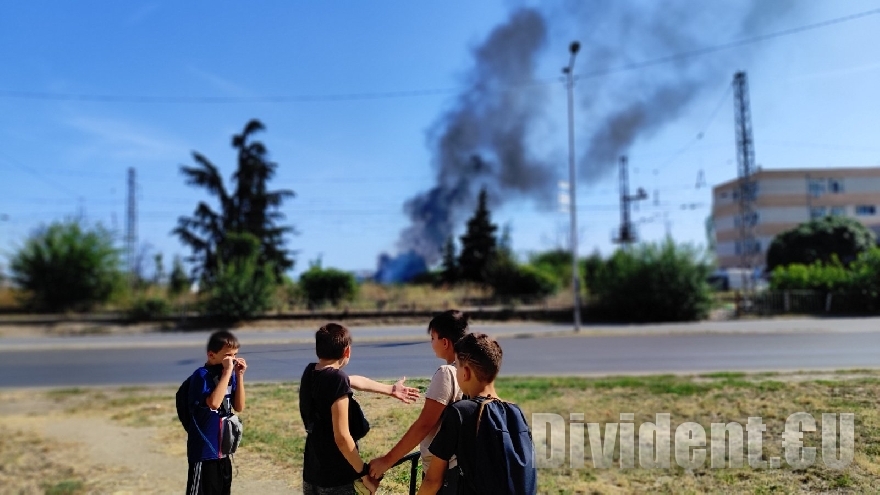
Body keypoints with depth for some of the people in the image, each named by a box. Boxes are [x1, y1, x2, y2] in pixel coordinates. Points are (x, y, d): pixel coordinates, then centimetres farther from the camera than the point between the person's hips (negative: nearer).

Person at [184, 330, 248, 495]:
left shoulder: (229, 375, 2)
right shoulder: (201, 375, -16)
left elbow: (239, 407, 1)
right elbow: (214, 402, -31)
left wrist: (239, 375, -8)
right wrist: (228, 372, -27)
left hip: (222, 449, 7)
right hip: (204, 449, -7)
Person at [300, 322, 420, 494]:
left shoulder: (310, 373, 2)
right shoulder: (337, 379, -22)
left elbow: (354, 380, 15)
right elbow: (342, 437, -23)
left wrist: (390, 389, 28)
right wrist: (365, 472, -12)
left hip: (311, 474, 8)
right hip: (337, 479, -7)